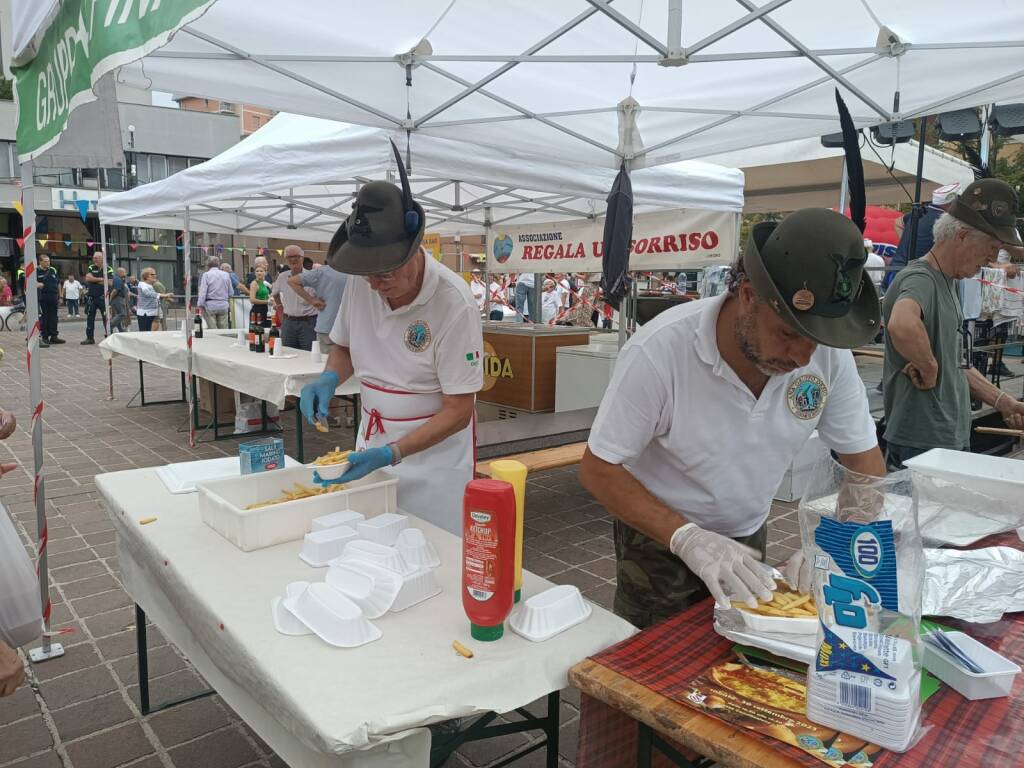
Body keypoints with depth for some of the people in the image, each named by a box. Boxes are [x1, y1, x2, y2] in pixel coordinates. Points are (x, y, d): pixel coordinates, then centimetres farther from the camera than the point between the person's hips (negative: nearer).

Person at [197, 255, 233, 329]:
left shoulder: (206, 275, -4)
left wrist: (200, 305, -4)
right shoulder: (226, 275, 7)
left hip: (210, 306, -3)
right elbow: (230, 293, 10)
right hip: (223, 306, 3)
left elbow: (203, 292, -9)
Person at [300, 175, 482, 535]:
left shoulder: (454, 304, -23)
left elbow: (457, 412, -19)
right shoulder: (361, 284, -7)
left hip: (431, 452, -5)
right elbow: (345, 347, 12)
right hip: (370, 445, 5)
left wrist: (390, 455, -28)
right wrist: (328, 378, -9)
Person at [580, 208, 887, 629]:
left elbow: (866, 463, -7)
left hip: (748, 540, 4)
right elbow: (598, 469, -24)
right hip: (660, 540, -4)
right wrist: (687, 538, -34)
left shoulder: (829, 351, -19)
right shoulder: (657, 351, -31)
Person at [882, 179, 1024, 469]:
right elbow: (901, 326, -43)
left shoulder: (948, 282, 16)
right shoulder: (920, 279, -17)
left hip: (953, 440, 10)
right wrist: (929, 369, -26)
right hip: (921, 445, -10)